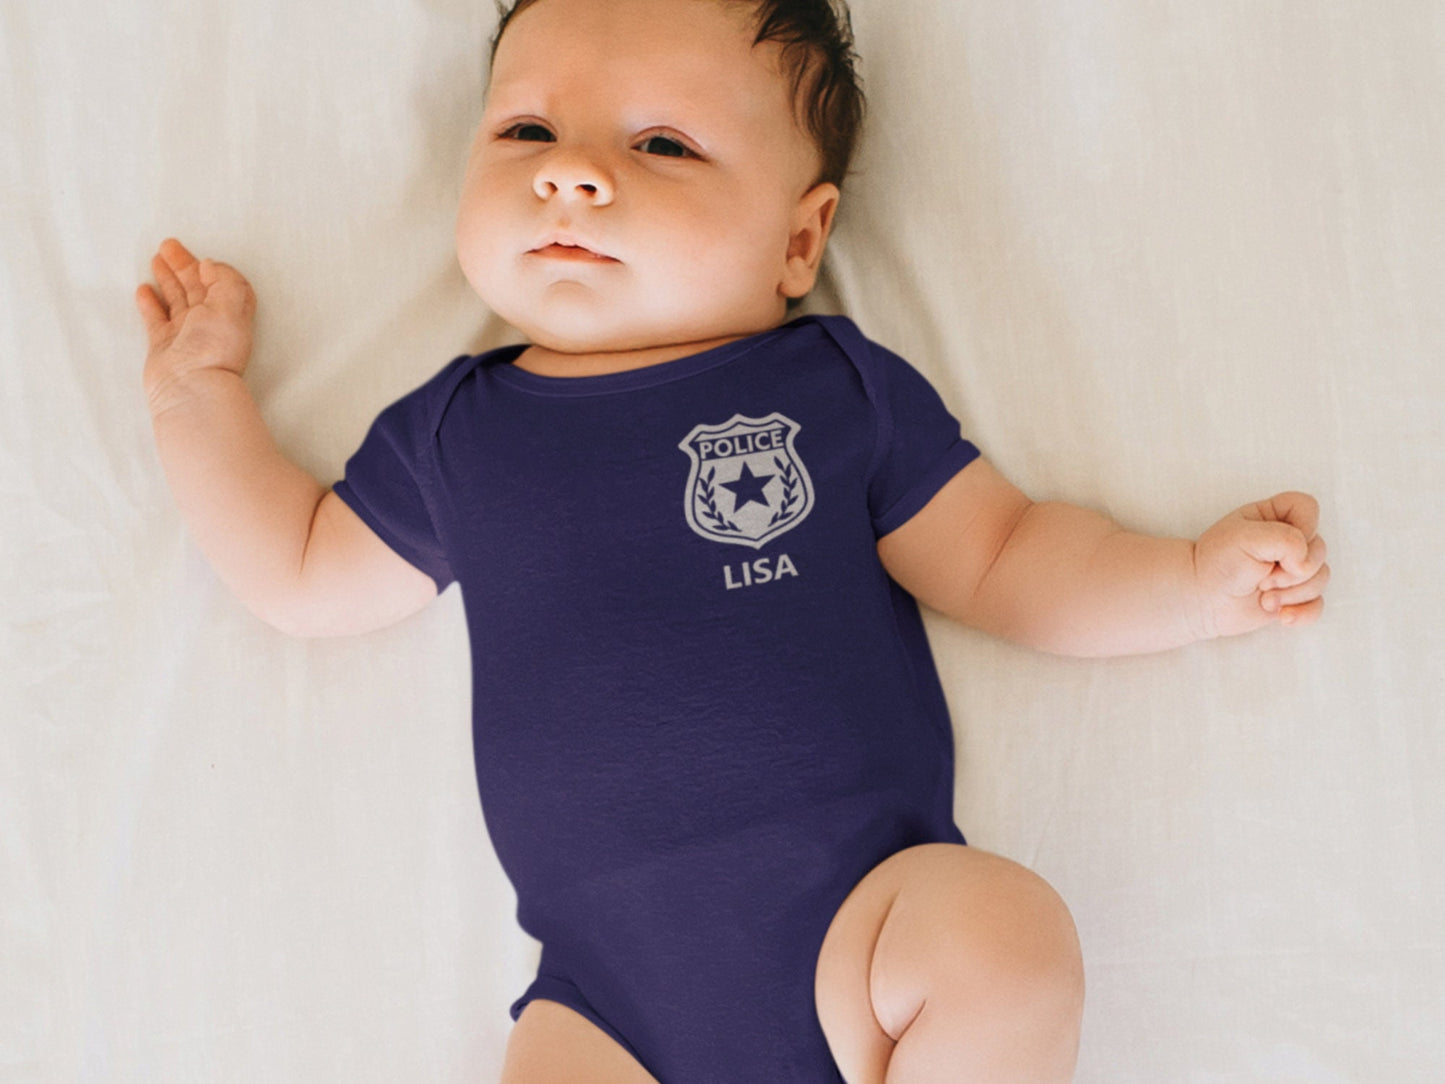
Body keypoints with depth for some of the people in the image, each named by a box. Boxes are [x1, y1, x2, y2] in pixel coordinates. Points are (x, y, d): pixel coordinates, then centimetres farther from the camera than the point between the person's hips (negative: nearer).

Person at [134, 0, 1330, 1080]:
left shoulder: (838, 383, 6)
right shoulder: (455, 430, 11)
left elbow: (1003, 560, 9)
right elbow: (308, 575, 21)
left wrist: (1197, 579, -1)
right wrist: (201, 390, 20)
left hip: (864, 913, -1)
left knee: (1007, 940, -27)